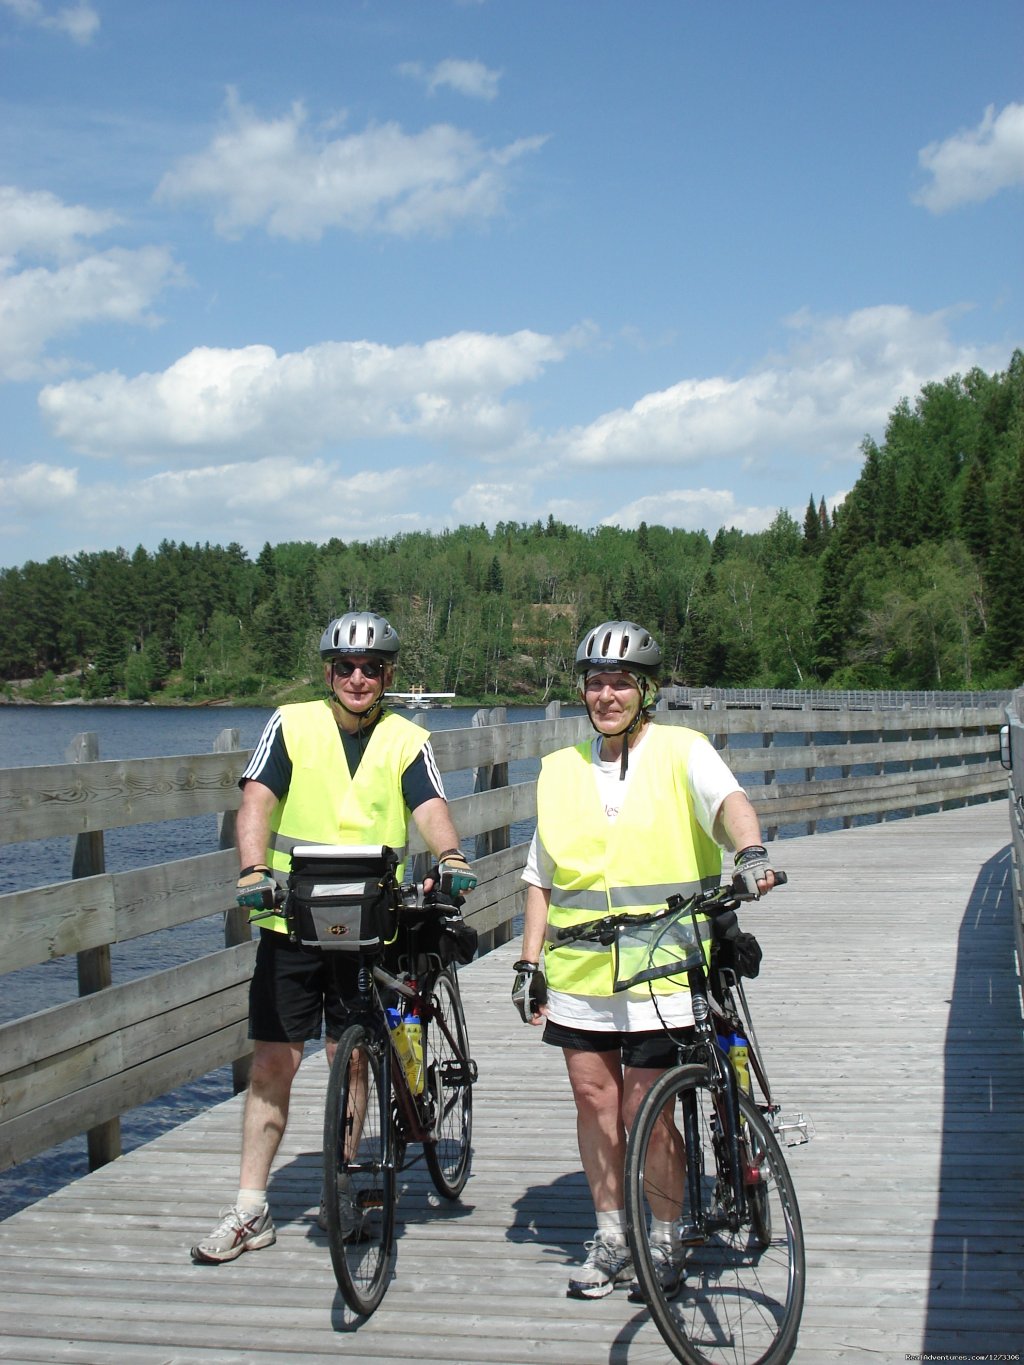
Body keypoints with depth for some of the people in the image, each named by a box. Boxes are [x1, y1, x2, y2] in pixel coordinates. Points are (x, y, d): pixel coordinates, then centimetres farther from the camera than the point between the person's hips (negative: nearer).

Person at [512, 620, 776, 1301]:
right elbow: (542, 878, 16)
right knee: (595, 1102, 8)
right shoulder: (562, 770, 12)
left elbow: (729, 800, -19)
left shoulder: (681, 751, 0)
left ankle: (665, 1240, 19)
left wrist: (751, 851, -40)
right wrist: (529, 963, 10)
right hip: (578, 971, 4)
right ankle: (612, 1237, 25)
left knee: (645, 1115, -2)